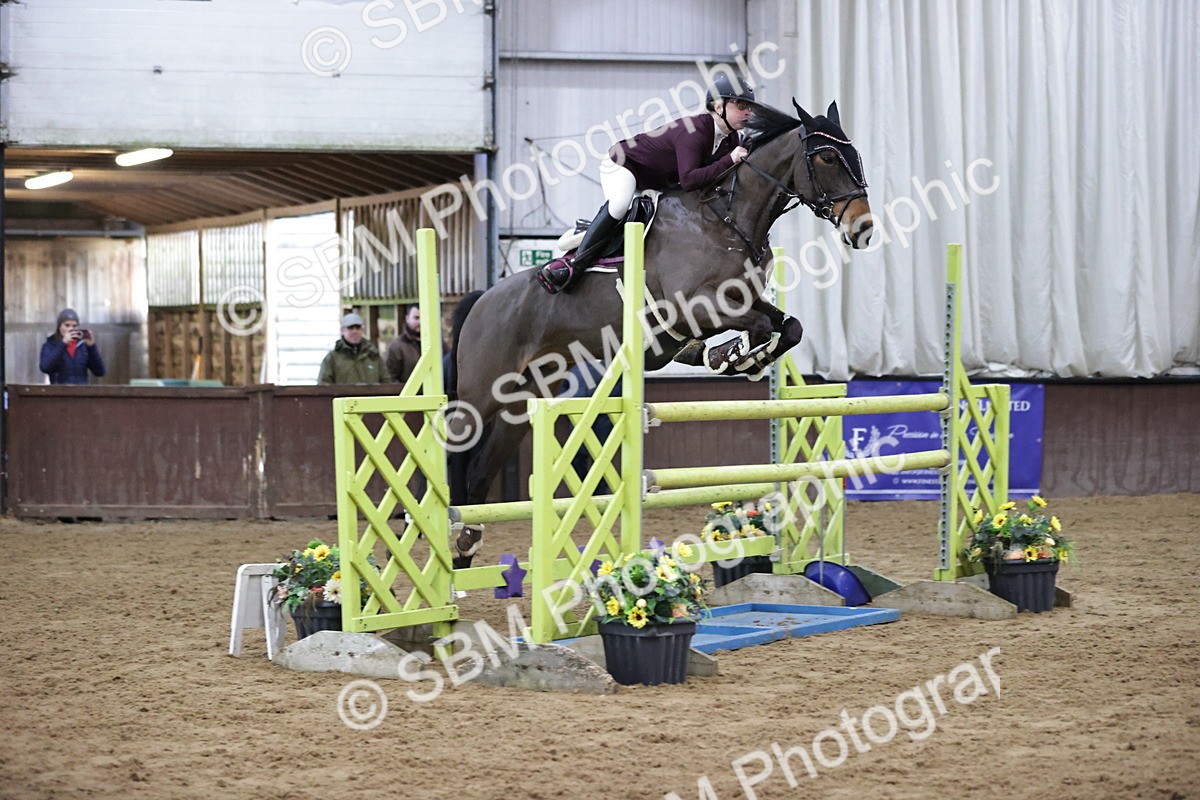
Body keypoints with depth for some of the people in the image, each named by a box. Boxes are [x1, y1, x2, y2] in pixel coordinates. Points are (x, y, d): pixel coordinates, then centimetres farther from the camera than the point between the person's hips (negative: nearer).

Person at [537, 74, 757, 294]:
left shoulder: (731, 140, -8)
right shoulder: (694, 132, -35)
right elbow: (688, 180, -45)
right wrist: (729, 160, -47)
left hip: (658, 182, 10)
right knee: (619, 203, -34)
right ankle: (574, 263, -34)